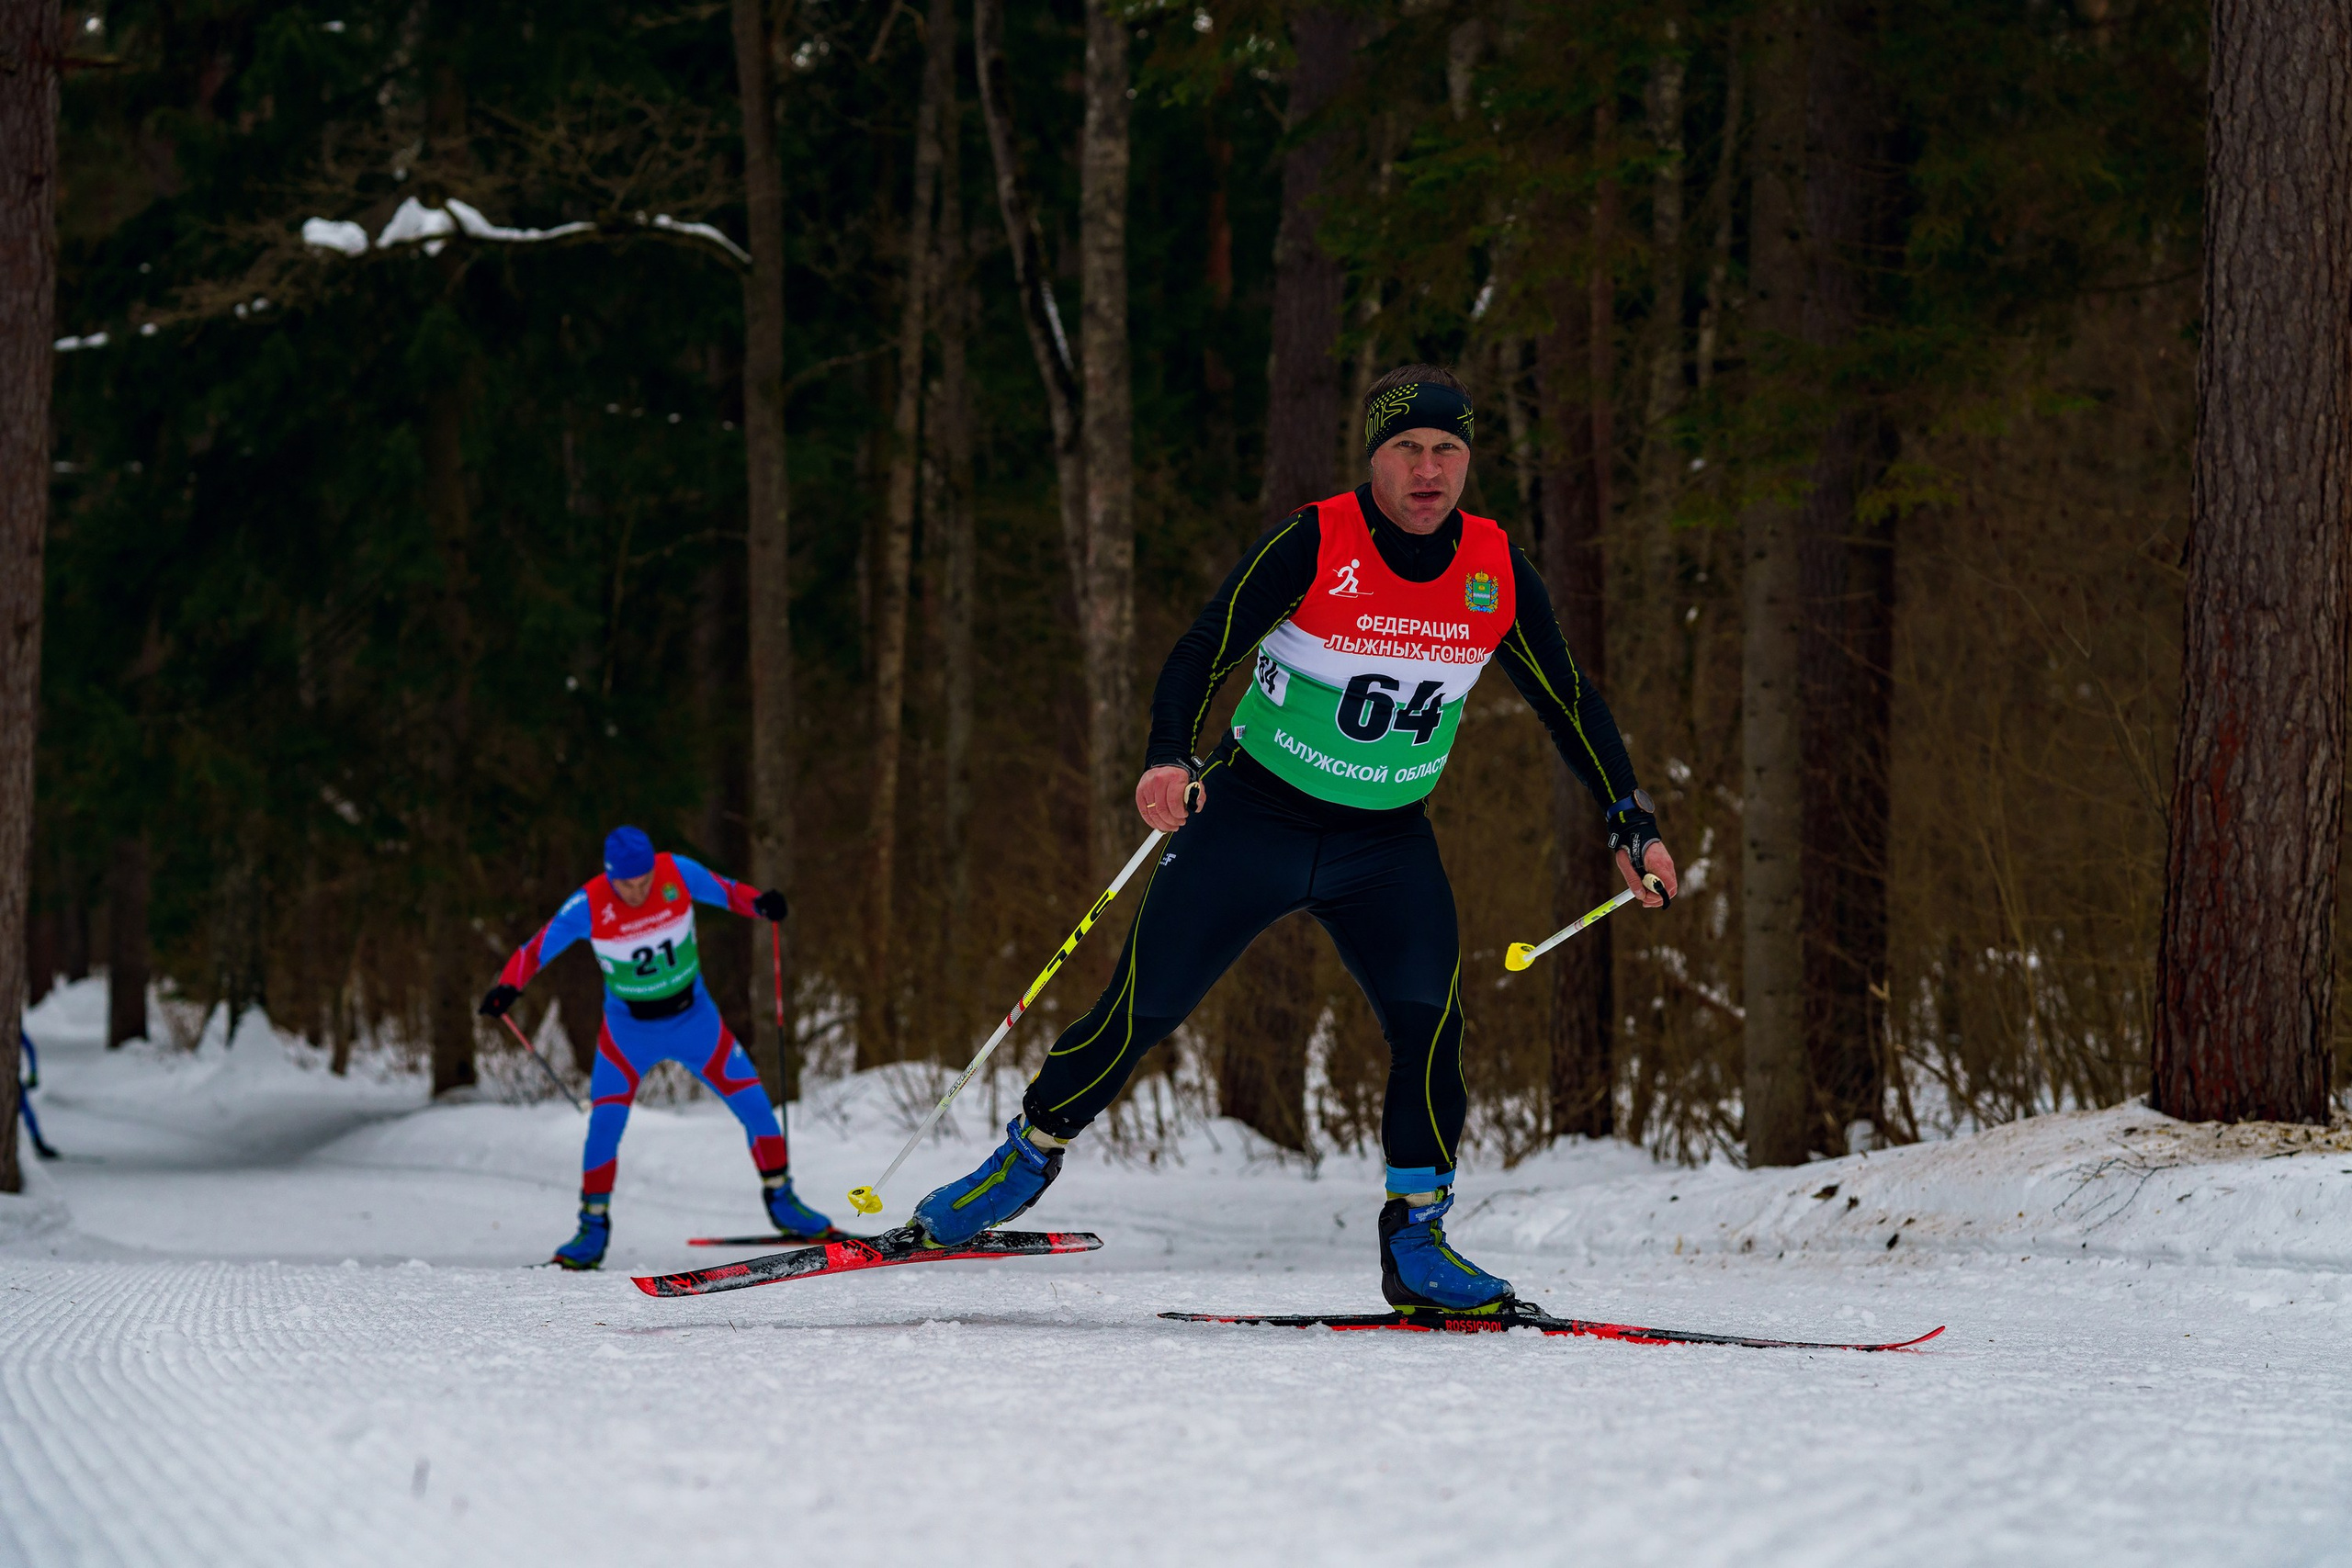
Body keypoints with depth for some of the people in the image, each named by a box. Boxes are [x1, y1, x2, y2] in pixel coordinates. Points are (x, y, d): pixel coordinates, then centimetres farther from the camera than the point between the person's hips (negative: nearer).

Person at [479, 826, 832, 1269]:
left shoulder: (677, 874, -18)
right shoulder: (588, 906, -22)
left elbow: (728, 892, -4)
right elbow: (536, 950, -14)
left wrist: (760, 903, -25)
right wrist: (507, 988, -32)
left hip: (695, 1020, 2)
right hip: (628, 1031, -2)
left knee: (756, 1107, 0)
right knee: (604, 1125, -15)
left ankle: (782, 1203, 18)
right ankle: (593, 1228, 1)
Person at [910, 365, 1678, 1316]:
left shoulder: (1498, 573, -5)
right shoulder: (1314, 544, -18)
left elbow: (1568, 702, 6)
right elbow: (1207, 649, -24)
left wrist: (1632, 827, 3)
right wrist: (1169, 759, -42)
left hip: (1388, 844, 3)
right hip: (1254, 818, -3)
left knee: (1428, 1016, -19)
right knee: (1141, 1012, -2)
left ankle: (1415, 1238, -7)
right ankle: (1031, 1156, 22)